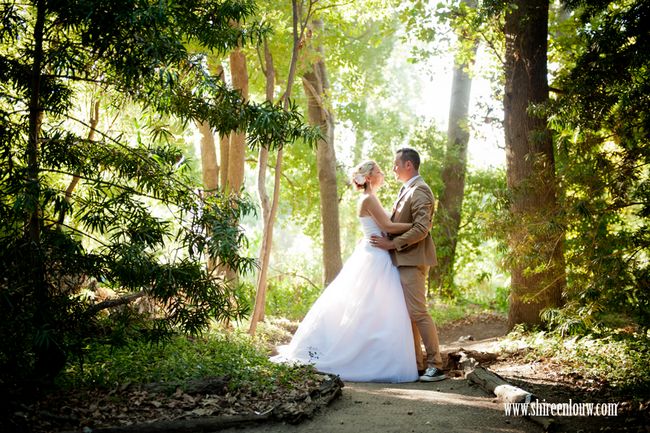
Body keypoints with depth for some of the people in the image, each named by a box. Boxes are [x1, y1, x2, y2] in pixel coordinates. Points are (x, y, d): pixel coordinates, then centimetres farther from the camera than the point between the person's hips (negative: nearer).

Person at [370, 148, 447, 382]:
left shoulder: (419, 191, -13)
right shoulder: (407, 190, 18)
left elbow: (421, 228, -22)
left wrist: (392, 243, -19)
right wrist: (387, 241, 13)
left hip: (412, 260, -10)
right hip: (402, 260, 10)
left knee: (417, 312, -9)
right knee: (405, 313, 10)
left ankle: (436, 365, -2)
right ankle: (417, 364, 16)